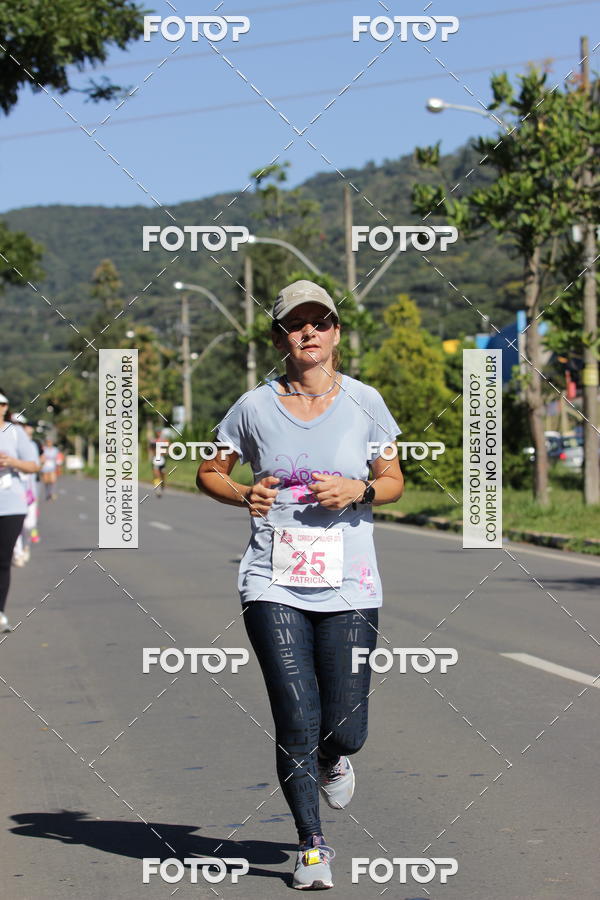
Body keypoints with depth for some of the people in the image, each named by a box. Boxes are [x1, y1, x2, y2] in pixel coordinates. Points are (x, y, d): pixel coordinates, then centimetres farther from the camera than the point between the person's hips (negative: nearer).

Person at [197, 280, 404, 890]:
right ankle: (312, 846, 11)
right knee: (296, 723, -7)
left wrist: (358, 490, -10)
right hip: (273, 585, 0)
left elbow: (393, 481, 11)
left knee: (344, 731, -1)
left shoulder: (364, 401, 3)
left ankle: (333, 760, 38)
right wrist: (244, 495, -6)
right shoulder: (255, 406, 3)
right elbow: (209, 472, 15)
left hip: (348, 586, 0)